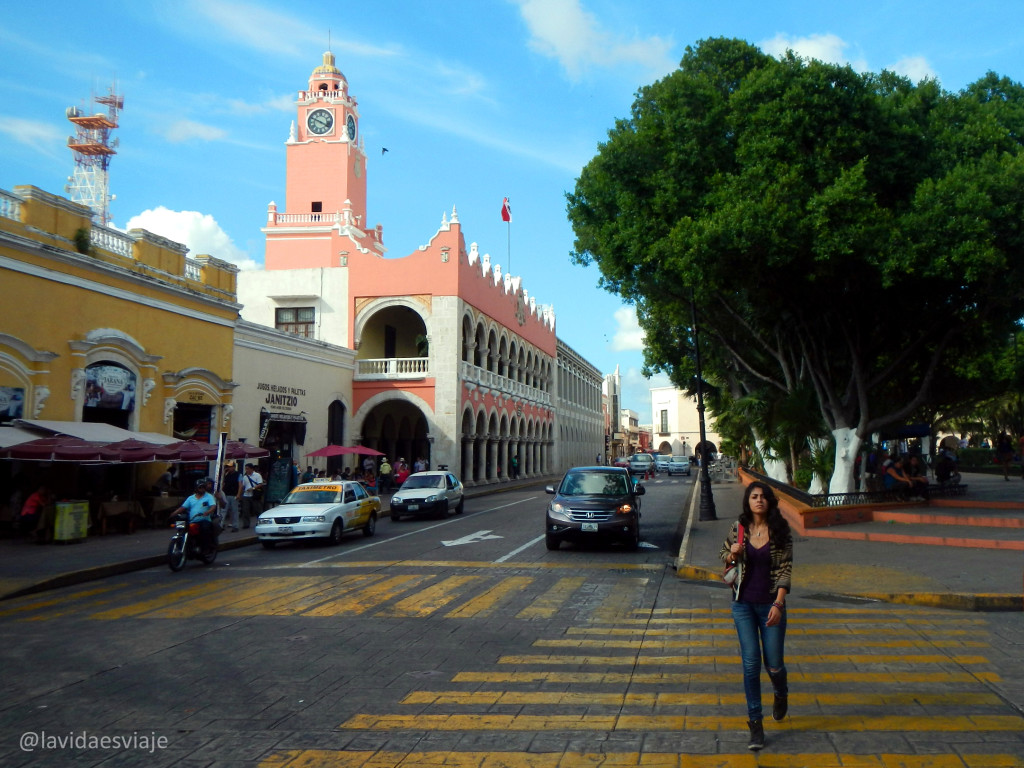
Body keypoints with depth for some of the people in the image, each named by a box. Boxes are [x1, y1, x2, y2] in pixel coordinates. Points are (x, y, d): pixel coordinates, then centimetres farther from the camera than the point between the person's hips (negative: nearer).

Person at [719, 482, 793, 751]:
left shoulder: (781, 531, -7)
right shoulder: (739, 527, -2)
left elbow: (785, 569, -9)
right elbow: (723, 553, 12)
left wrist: (778, 603, -18)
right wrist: (732, 554, -13)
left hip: (770, 604, -1)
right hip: (743, 604, 1)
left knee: (774, 663, 7)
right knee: (751, 662, -2)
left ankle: (781, 694, 43)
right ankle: (755, 723, 8)